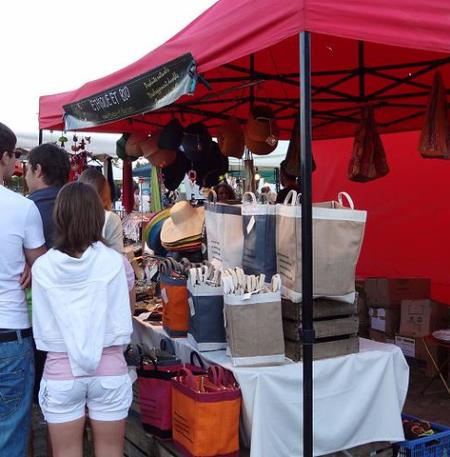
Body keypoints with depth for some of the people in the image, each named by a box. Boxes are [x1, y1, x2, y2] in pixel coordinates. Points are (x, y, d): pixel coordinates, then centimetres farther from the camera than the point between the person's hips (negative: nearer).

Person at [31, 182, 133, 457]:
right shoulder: (113, 261, -9)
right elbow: (123, 325, -6)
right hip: (109, 369, 0)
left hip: (60, 371, 0)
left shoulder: (43, 266, -7)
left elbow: (42, 332, -2)